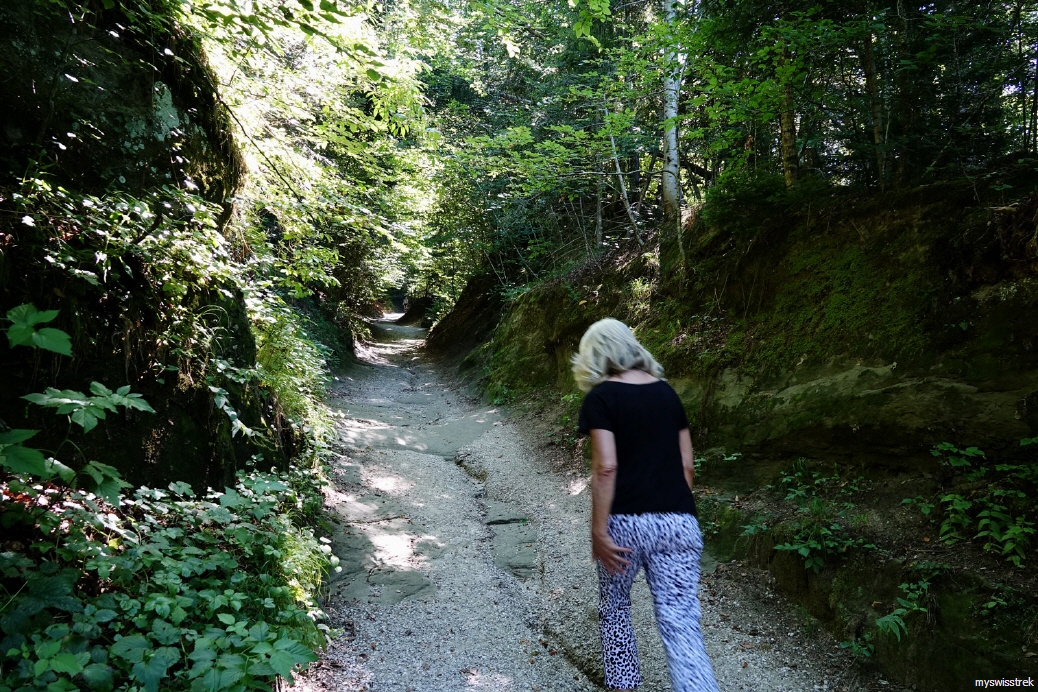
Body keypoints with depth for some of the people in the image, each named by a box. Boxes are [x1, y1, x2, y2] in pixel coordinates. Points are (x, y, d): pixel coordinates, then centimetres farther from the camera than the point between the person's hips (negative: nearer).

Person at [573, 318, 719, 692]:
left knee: (614, 605, 22)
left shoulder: (601, 397, -6)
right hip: (678, 523, 4)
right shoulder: (667, 392, 9)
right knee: (680, 623, 4)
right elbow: (686, 465, 10)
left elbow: (605, 468, -16)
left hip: (626, 521, -3)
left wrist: (598, 531, -11)